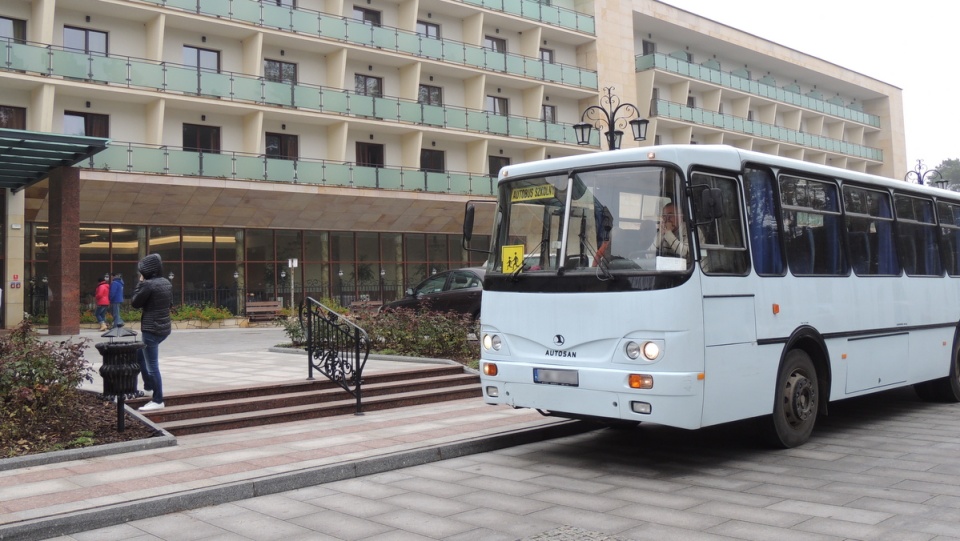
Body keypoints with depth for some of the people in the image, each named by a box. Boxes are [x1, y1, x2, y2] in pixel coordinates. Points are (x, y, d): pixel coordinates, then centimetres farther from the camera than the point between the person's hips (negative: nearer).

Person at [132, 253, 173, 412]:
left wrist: (140, 283, -1)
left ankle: (158, 401, 5)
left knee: (152, 365, -1)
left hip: (151, 329, -9)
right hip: (164, 328, 9)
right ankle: (149, 385, 34)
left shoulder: (148, 284, -18)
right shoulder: (167, 283, 6)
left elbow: (135, 303, -8)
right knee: (139, 354, 28)